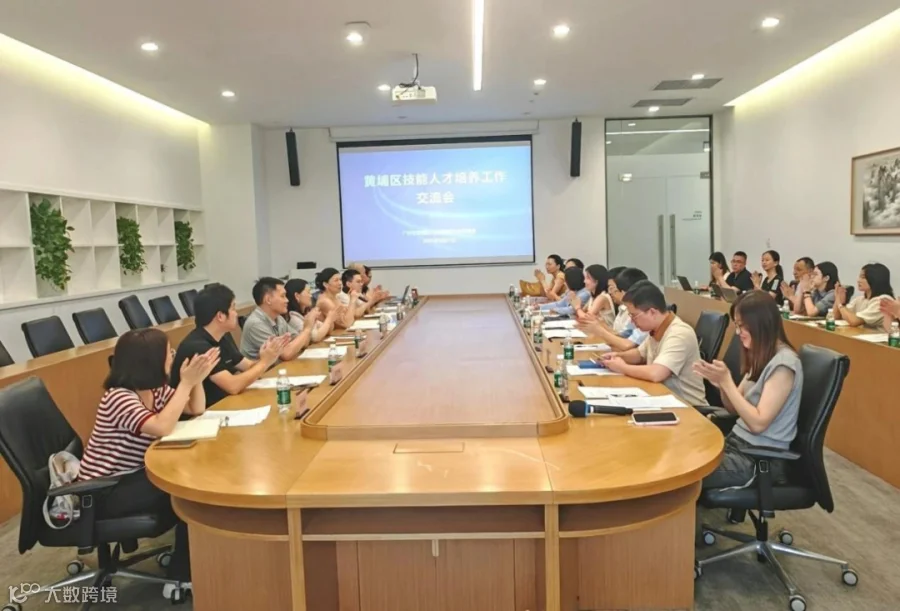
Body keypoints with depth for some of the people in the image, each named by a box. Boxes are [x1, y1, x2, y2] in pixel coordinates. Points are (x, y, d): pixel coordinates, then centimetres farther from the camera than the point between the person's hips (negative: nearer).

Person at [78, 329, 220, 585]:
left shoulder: (155, 389, 1)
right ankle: (183, 575, 1)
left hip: (133, 476, 8)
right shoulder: (118, 397, -25)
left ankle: (190, 564, 8)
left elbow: (197, 410, 6)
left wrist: (197, 379, -11)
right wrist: (186, 383, -32)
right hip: (104, 491, -8)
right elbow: (162, 427, -38)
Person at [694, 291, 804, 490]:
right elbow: (736, 408, 12)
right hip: (738, 442, 8)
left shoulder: (783, 363, -19)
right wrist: (720, 383, -7)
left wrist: (727, 382, -21)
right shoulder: (761, 356, 8)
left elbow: (758, 423, -22)